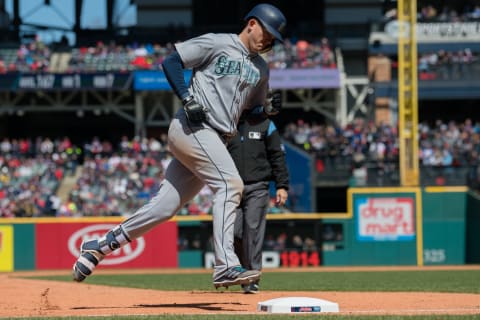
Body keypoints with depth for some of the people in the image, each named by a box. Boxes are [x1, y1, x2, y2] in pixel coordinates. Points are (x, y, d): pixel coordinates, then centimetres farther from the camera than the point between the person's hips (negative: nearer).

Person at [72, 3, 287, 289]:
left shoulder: (261, 68, 20)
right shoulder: (216, 43, -1)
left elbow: (252, 108, 26)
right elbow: (171, 62, -3)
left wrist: (267, 107, 3)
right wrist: (188, 99, -16)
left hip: (215, 141, 8)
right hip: (192, 128, -8)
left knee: (166, 206, 4)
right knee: (230, 183, -24)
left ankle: (100, 246, 15)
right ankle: (226, 267, -32)